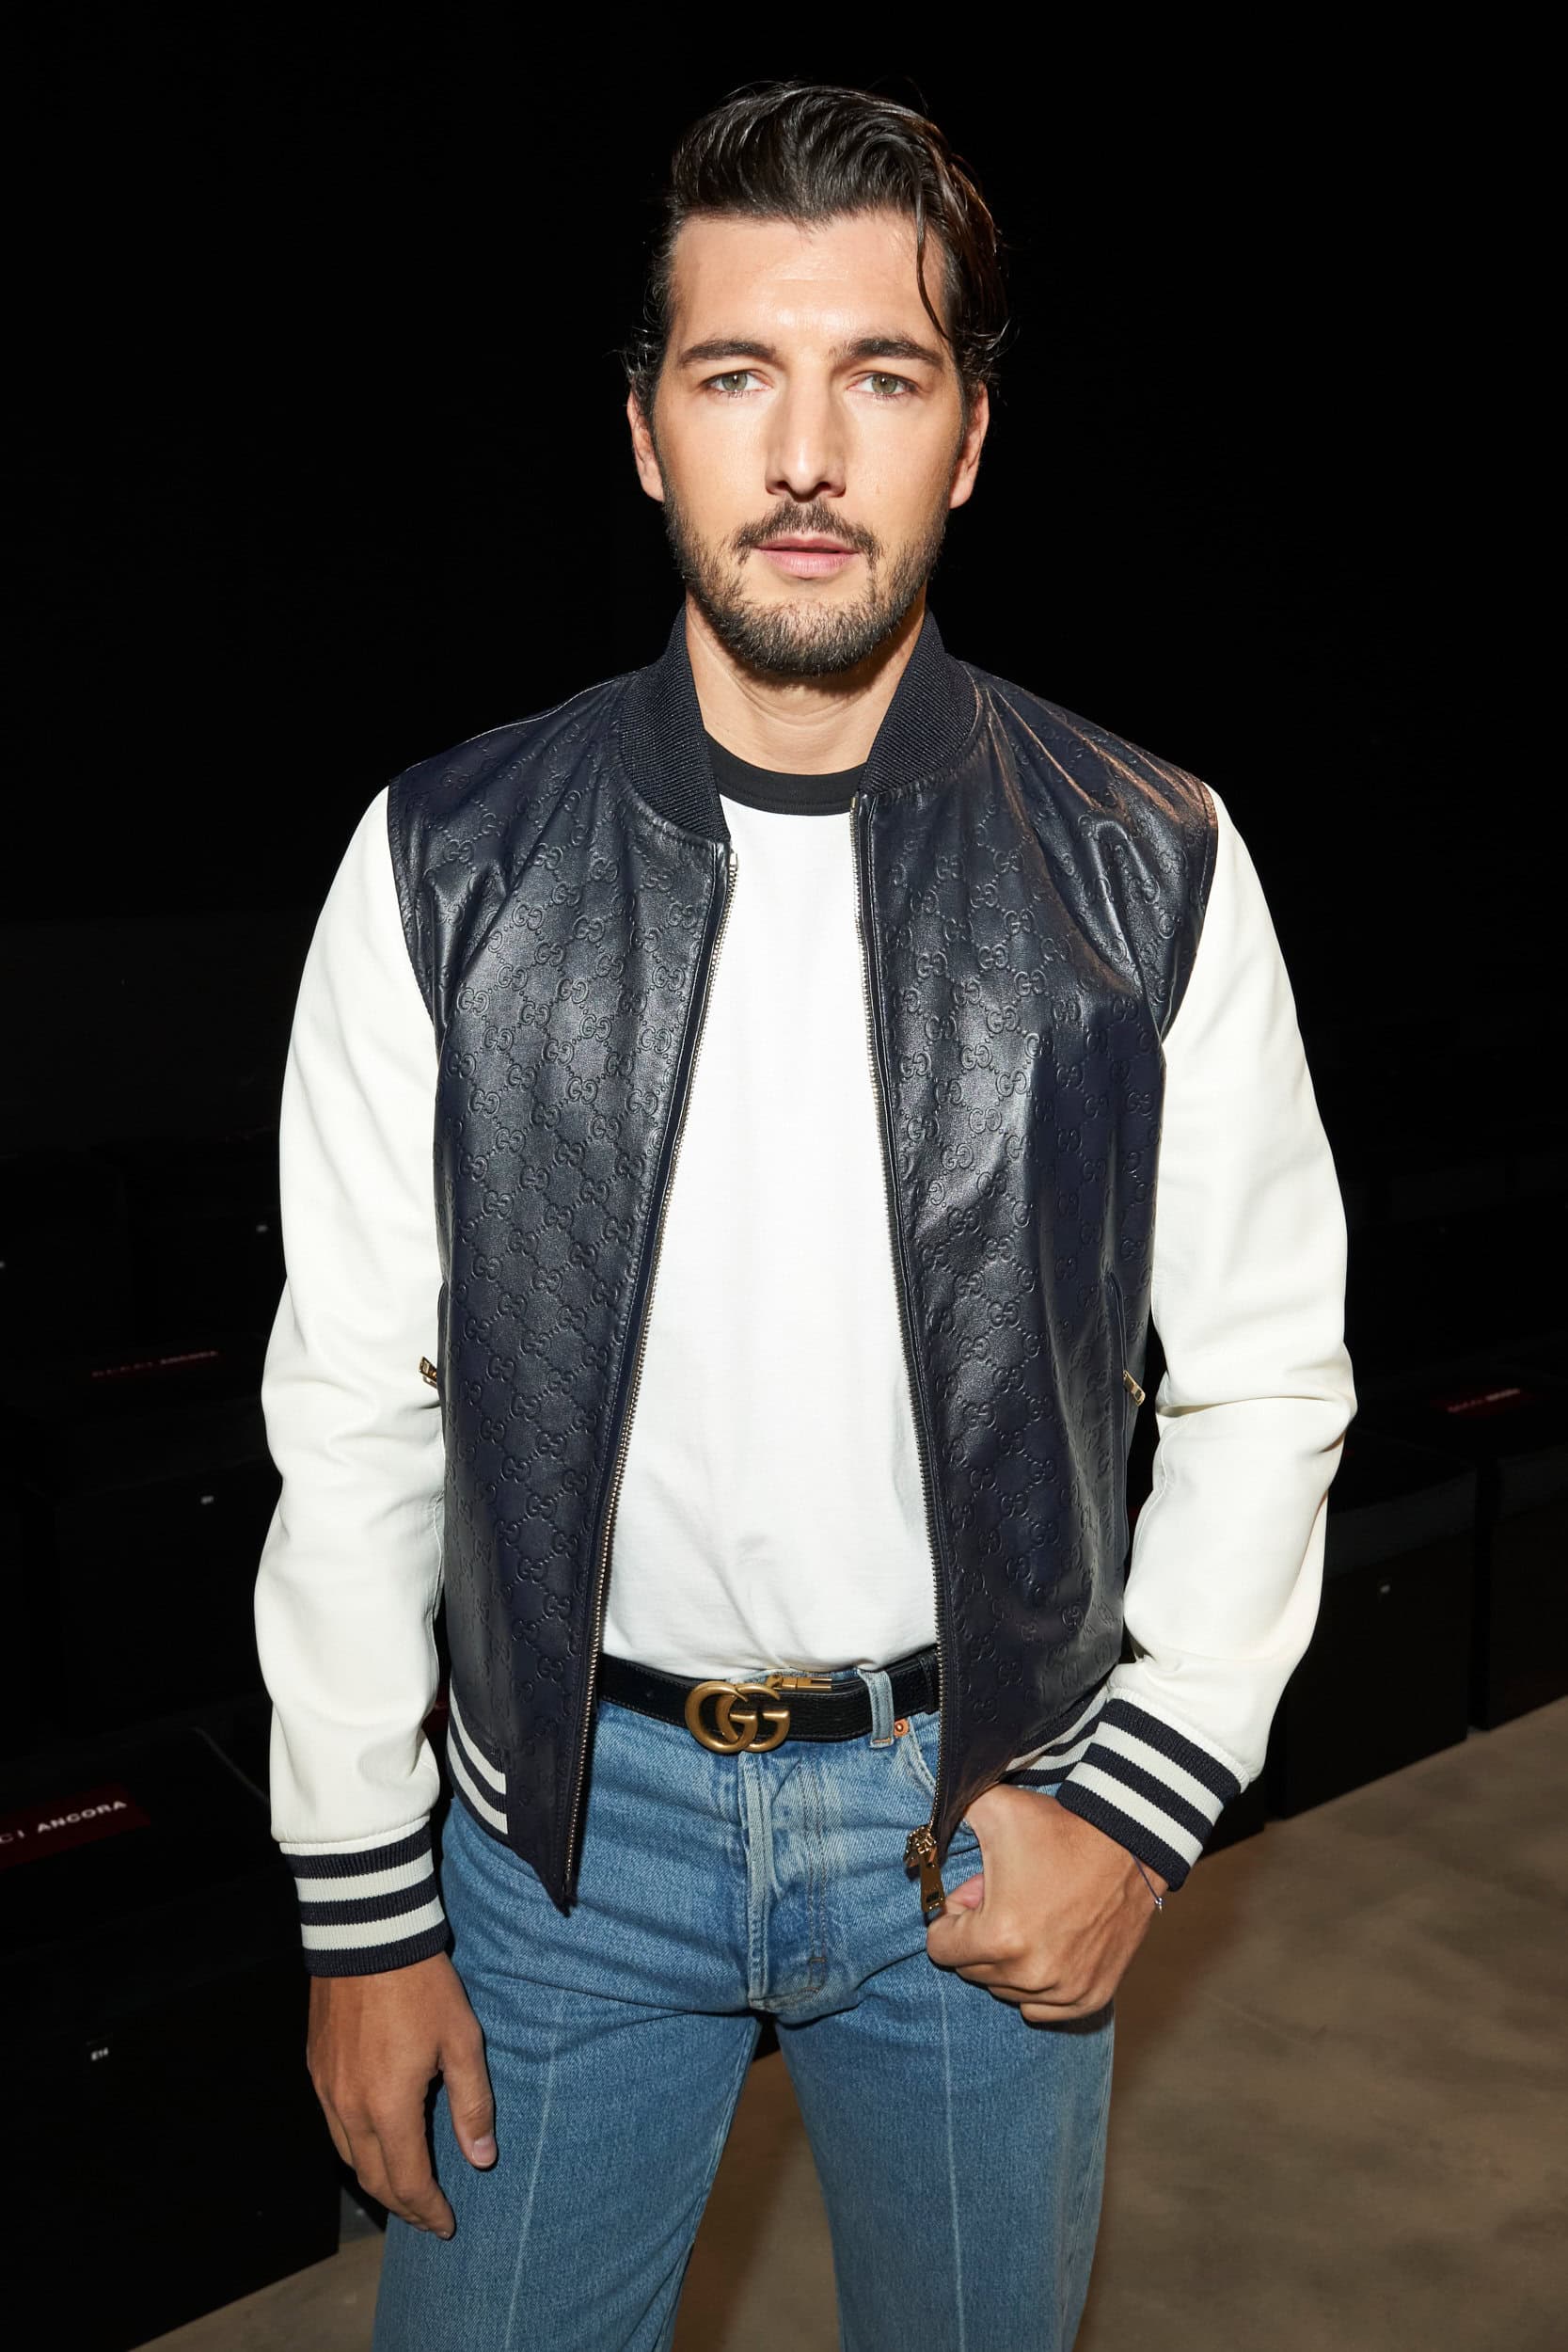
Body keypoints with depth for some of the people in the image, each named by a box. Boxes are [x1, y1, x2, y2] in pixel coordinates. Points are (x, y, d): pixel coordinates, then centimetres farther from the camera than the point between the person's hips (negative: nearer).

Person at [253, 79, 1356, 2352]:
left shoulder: (1157, 879, -9)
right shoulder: (446, 869, -8)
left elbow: (1267, 1378, -1)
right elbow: (354, 1412, -4)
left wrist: (1140, 1803, -8)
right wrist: (363, 1908, -1)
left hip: (986, 1812, 1)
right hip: (567, 1816, 0)